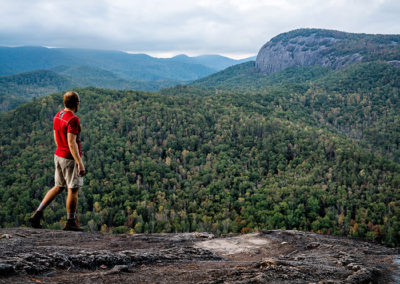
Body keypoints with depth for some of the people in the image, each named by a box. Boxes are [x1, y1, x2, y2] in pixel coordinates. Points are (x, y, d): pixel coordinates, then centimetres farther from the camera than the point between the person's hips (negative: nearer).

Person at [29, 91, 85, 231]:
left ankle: (37, 214, 11)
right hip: (70, 158, -8)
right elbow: (71, 143, -26)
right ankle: (71, 222, 14)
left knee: (58, 187, 18)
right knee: (73, 189, 4)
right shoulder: (73, 120, -20)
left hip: (59, 155, 8)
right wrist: (80, 163, -25)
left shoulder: (57, 116, 7)